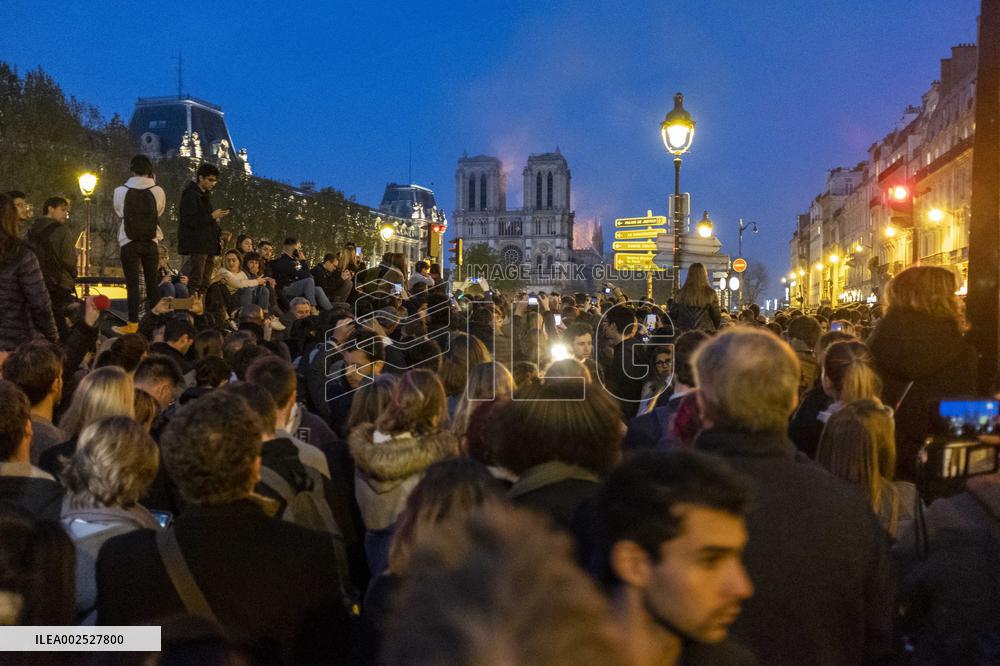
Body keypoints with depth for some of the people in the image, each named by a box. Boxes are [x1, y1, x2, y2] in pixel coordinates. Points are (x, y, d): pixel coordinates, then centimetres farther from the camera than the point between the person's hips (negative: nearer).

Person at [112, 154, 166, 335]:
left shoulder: (121, 191, -7)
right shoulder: (157, 191, -5)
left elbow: (119, 212, 9)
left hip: (129, 242, -1)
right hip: (151, 242, 2)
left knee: (132, 283, 0)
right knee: (152, 283, 11)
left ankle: (133, 324, -2)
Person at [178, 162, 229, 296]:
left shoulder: (204, 195, 19)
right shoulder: (190, 195, -10)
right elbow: (189, 221, -19)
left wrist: (217, 215, 10)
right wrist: (212, 216, -17)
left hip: (208, 244, 10)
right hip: (196, 245, -10)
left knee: (205, 283, 9)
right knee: (195, 281, -13)